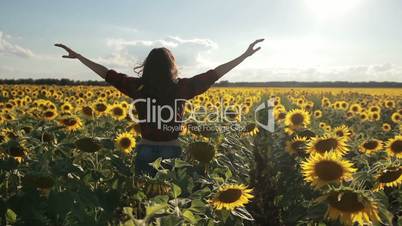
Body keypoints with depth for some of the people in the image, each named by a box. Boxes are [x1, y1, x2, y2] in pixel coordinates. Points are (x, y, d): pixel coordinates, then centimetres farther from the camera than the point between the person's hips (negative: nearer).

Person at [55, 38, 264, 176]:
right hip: (172, 152, -1)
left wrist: (78, 56, 14)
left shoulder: (138, 87, -6)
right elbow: (213, 74, -6)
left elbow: (108, 74, 3)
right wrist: (245, 55, 0)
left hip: (145, 152, 1)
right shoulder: (182, 87, -9)